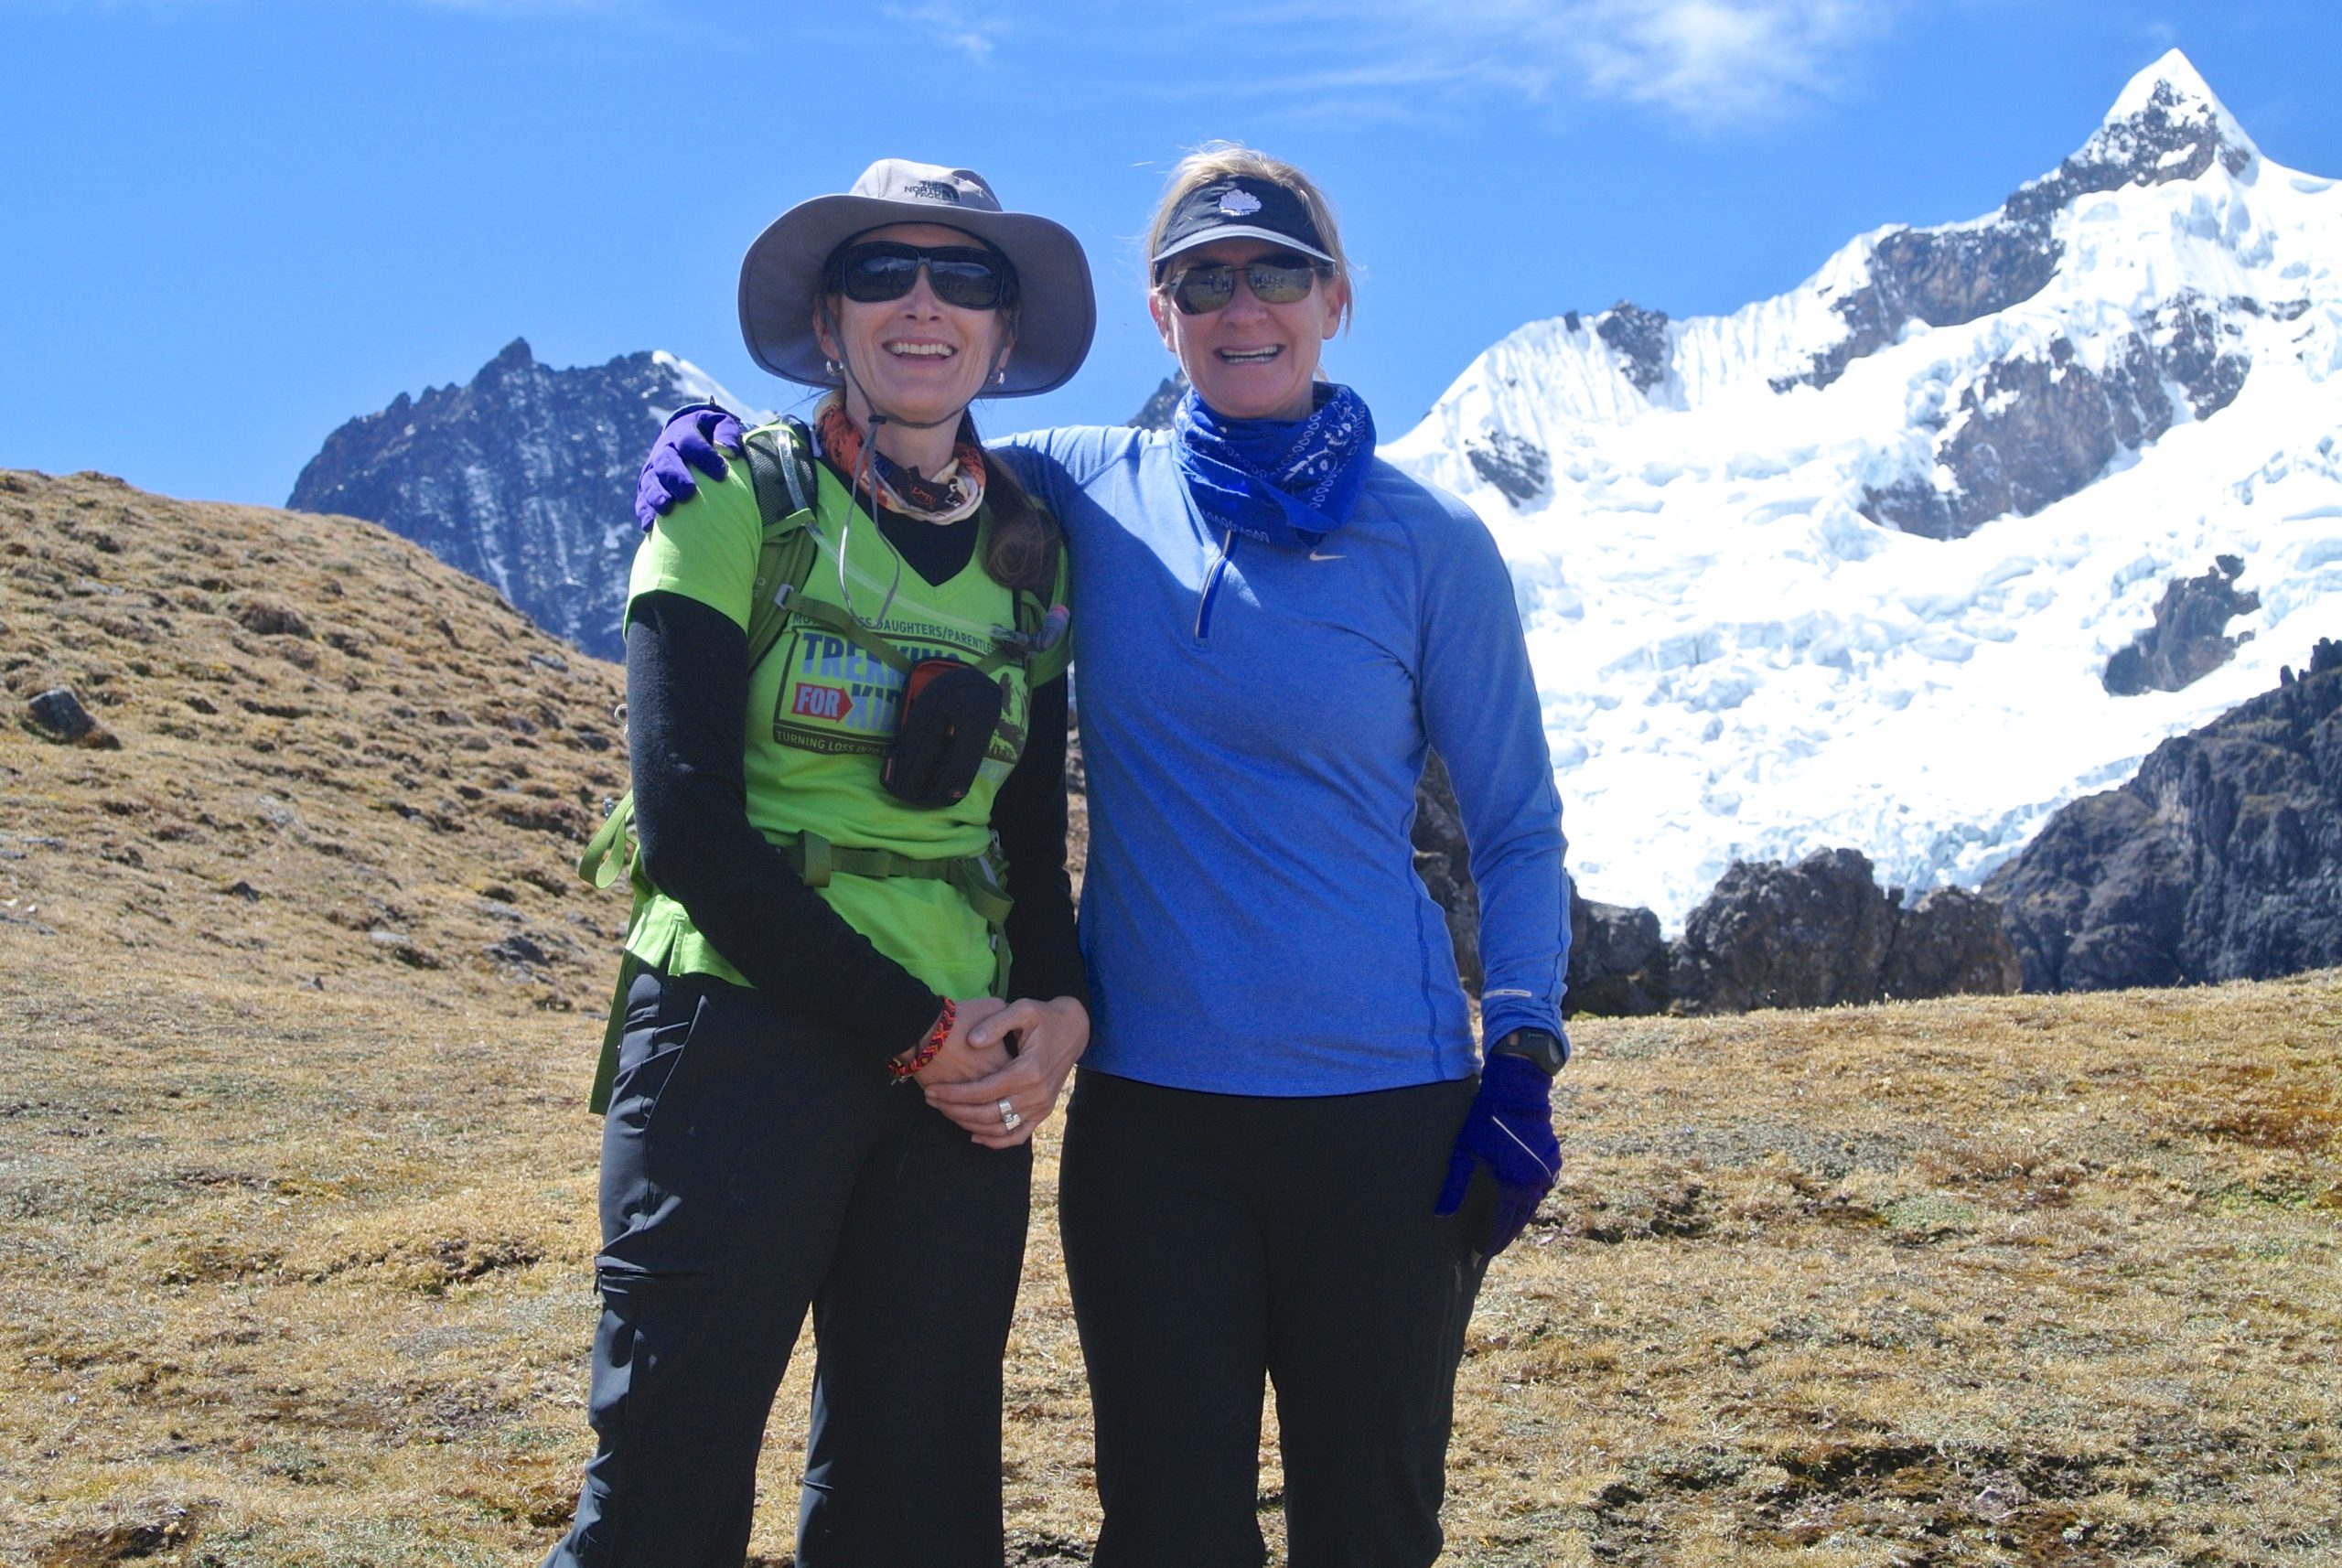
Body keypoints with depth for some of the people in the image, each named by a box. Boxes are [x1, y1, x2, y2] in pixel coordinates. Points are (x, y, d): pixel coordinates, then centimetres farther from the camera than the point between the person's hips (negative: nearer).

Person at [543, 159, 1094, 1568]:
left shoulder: (1030, 550, 12)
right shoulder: (739, 500, -1)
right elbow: (690, 827, -10)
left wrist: (1058, 1007, -4)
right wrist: (910, 1023, -12)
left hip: (966, 1066, 5)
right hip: (746, 1034, -4)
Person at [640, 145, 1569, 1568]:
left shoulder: (1429, 544, -1)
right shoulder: (1088, 490, 3)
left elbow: (1519, 830, 5)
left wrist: (1525, 1060, -5)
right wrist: (720, 450, -3)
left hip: (1379, 1110, -1)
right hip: (1148, 1108, 2)